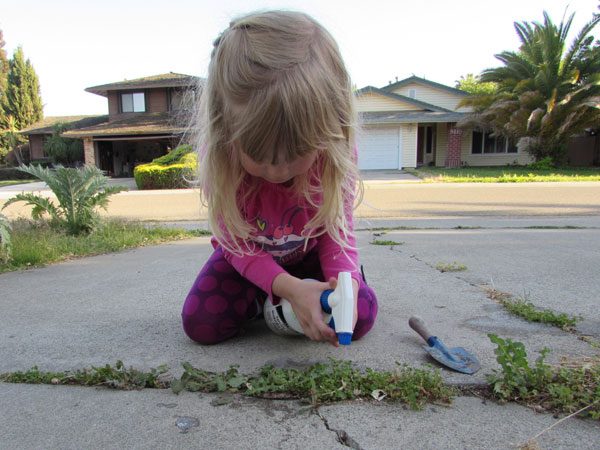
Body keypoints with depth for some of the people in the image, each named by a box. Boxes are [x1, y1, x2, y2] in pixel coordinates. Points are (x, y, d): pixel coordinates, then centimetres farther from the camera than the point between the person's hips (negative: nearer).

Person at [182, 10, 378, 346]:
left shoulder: (337, 151, -30)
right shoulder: (218, 154, -32)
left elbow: (338, 230, -20)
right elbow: (237, 243, -24)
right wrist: (288, 287, -41)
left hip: (309, 251, 1)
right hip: (247, 253, 0)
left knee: (360, 316, -16)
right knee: (201, 324, -17)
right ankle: (260, 299, 13)